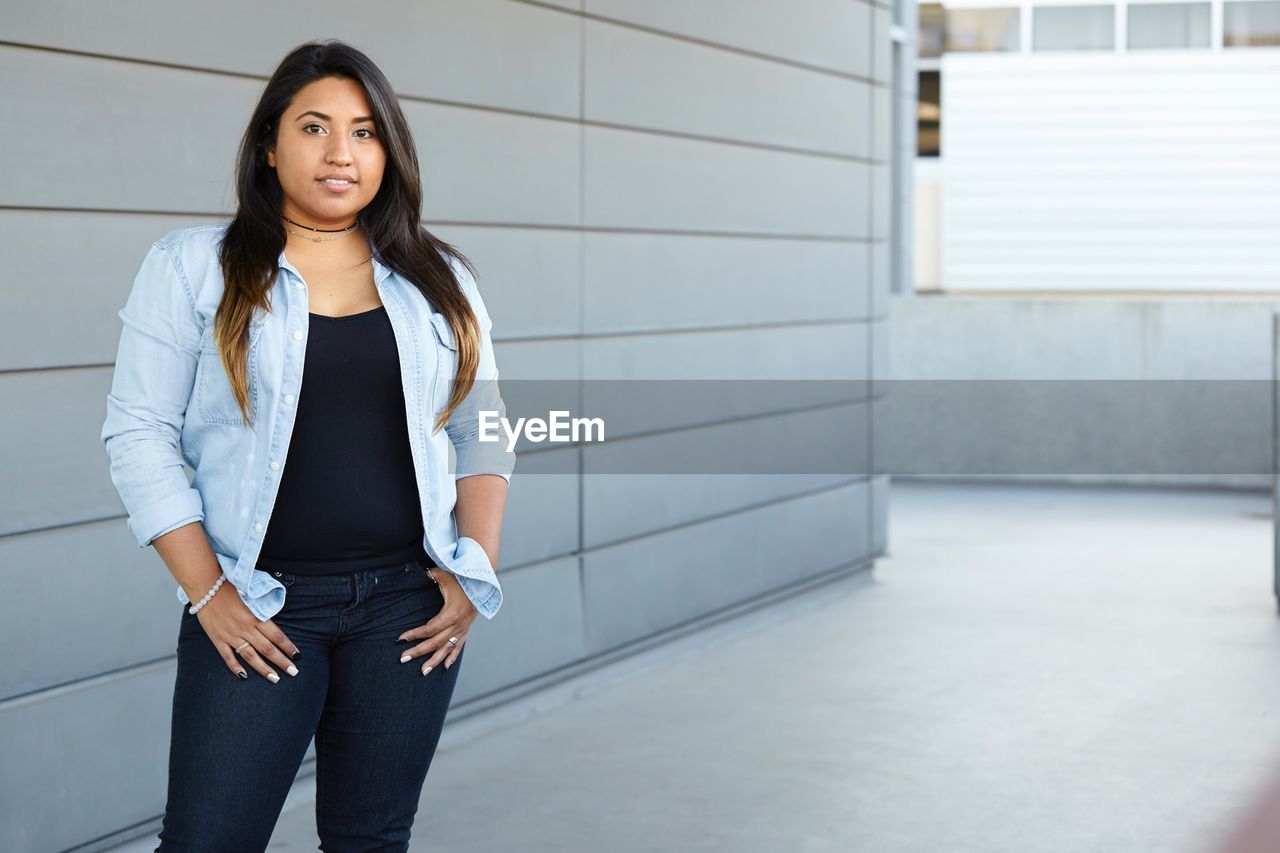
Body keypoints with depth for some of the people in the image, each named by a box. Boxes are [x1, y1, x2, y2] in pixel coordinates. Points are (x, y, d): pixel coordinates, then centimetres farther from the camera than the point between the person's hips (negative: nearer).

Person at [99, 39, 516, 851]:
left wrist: (477, 574, 1)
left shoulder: (436, 278, 9)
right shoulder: (192, 266, 0)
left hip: (408, 604, 3)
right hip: (258, 607, -2)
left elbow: (484, 433, 13)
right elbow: (140, 434, -3)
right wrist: (207, 593, -9)